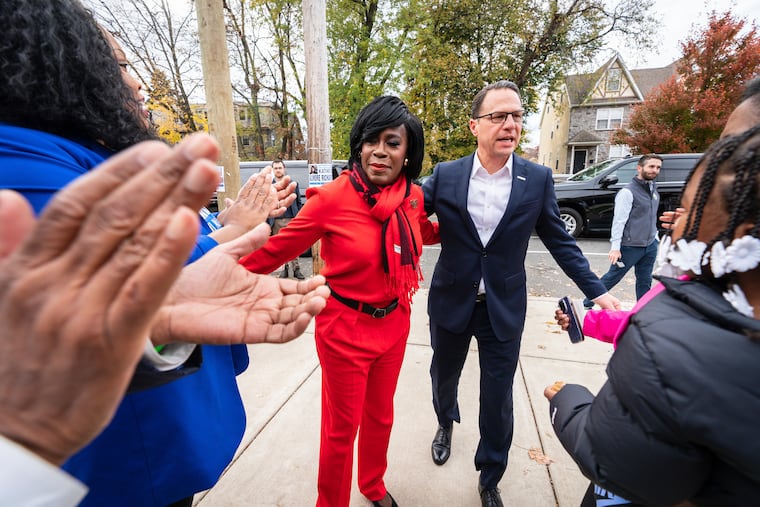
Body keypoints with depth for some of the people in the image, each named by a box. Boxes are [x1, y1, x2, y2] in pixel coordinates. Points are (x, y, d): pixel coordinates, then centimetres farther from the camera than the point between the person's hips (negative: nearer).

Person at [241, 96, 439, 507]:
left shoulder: (412, 195, -4)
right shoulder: (333, 196, -19)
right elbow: (279, 248, -12)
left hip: (394, 325, 5)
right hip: (345, 329, -5)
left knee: (381, 416, 25)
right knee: (342, 429, 14)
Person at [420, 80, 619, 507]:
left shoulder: (538, 179, -5)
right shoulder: (445, 175, -6)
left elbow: (561, 242, 2)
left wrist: (598, 291, 0)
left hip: (504, 309, 0)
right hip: (451, 303, 1)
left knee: (498, 401, 12)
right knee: (444, 376, 23)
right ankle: (446, 423, 58)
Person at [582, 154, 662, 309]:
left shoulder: (654, 190, 12)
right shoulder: (628, 191, -13)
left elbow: (652, 218, 20)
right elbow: (619, 221, -18)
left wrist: (655, 237, 17)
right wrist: (615, 247, -22)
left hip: (650, 246, 7)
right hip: (630, 247, -7)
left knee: (645, 282, 13)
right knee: (611, 278, 1)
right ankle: (587, 304, 14)